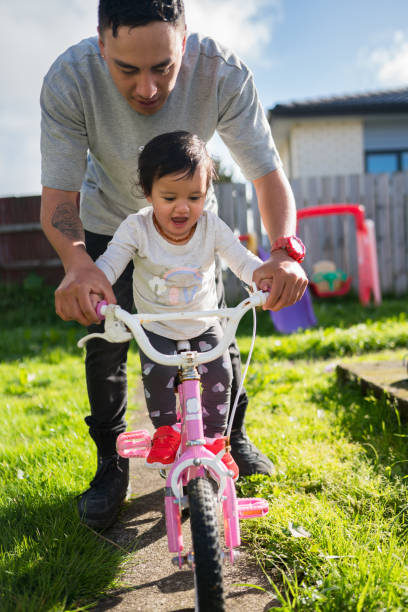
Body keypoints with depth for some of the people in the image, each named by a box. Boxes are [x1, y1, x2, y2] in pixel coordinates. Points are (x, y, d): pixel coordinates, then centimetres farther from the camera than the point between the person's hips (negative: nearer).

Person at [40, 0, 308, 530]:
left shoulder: (222, 73, -34)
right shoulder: (69, 81, -35)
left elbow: (267, 172, -29)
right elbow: (58, 195, -34)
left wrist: (284, 250, -48)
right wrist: (77, 262, -56)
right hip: (109, 222, 0)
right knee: (105, 342, -4)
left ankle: (234, 437, 26)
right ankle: (111, 463, 14)